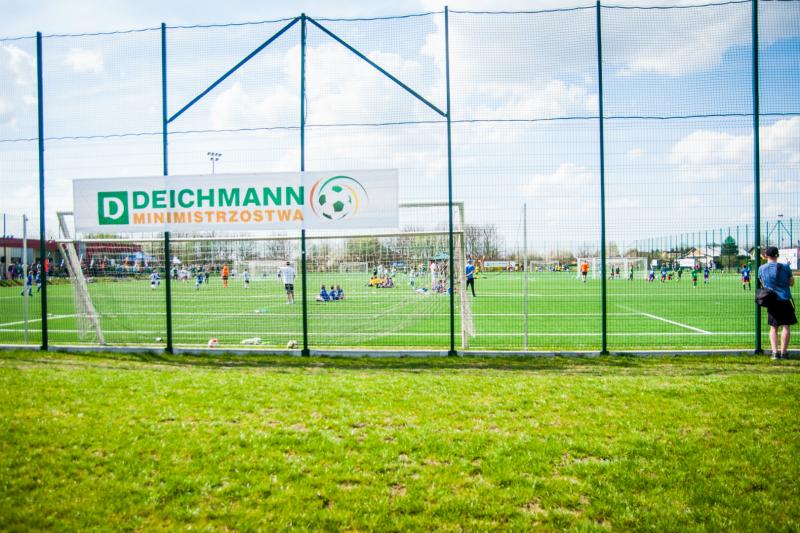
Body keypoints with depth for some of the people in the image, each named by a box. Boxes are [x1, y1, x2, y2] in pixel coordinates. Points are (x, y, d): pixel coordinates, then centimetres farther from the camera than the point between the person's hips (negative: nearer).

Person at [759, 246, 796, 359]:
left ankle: (775, 352, 0)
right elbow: (792, 283, 6)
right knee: (786, 326, 4)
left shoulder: (761, 269, 1)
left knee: (773, 327, 8)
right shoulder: (785, 268, -6)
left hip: (771, 301, 2)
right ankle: (783, 352, 3)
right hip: (785, 300, -2)